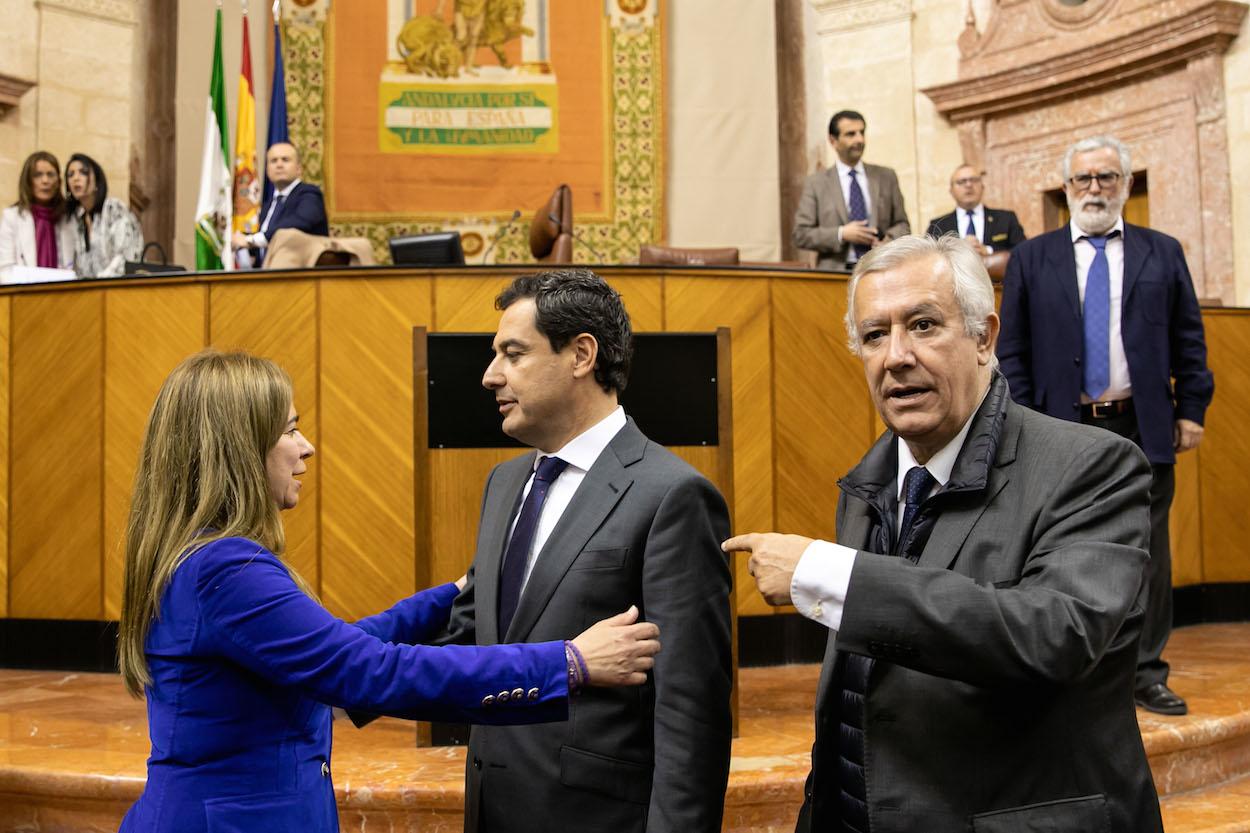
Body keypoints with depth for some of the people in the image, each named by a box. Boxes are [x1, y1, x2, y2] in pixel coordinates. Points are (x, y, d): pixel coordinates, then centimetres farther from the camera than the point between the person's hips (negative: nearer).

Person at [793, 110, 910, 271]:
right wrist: (841, 235, -9)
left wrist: (889, 239, -4)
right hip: (835, 272, -2)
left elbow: (902, 224, 18)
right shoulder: (815, 183, 8)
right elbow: (800, 234, 3)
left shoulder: (886, 177, 15)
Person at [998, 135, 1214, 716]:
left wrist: (1190, 410, 2)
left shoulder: (1163, 254, 10)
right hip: (1063, 429, -1)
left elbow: (1188, 341, 9)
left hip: (1142, 429, 1)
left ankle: (1146, 674, 15)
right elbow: (1012, 351, 4)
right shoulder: (1031, 259, 7)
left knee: (1147, 554, 4)